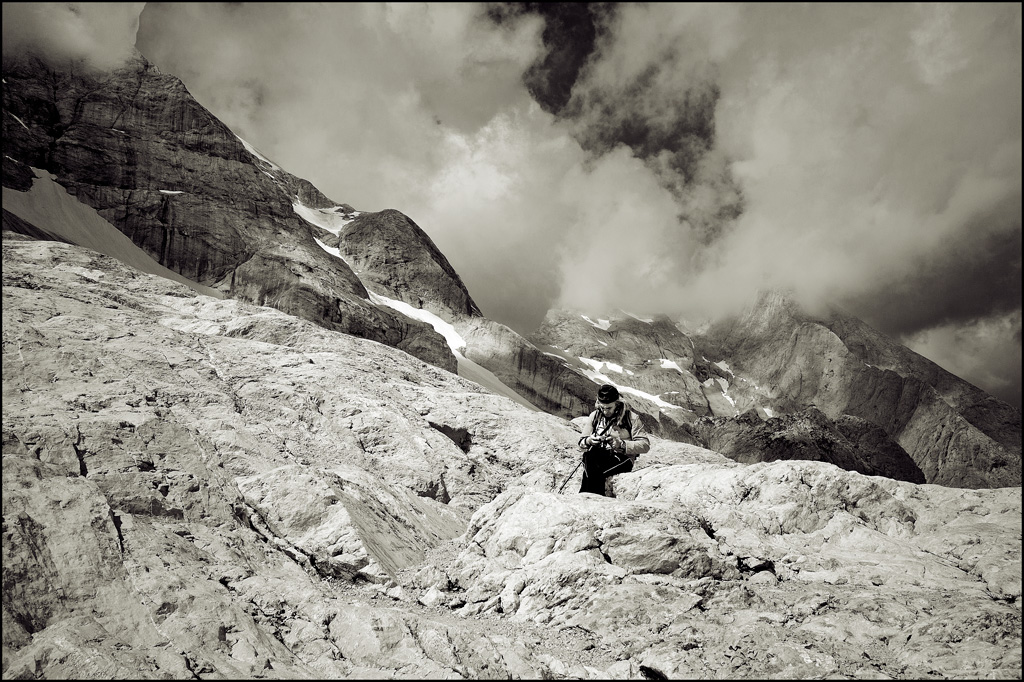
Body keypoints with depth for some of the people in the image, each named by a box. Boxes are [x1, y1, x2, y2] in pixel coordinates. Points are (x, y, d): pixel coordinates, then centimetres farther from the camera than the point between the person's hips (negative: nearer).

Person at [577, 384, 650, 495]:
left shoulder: (631, 418, 2)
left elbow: (645, 445, -4)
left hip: (622, 459, -3)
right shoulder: (594, 416, 13)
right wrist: (589, 441, -11)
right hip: (597, 456, 3)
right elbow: (581, 444, 14)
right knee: (589, 455, -34)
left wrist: (621, 444, -17)